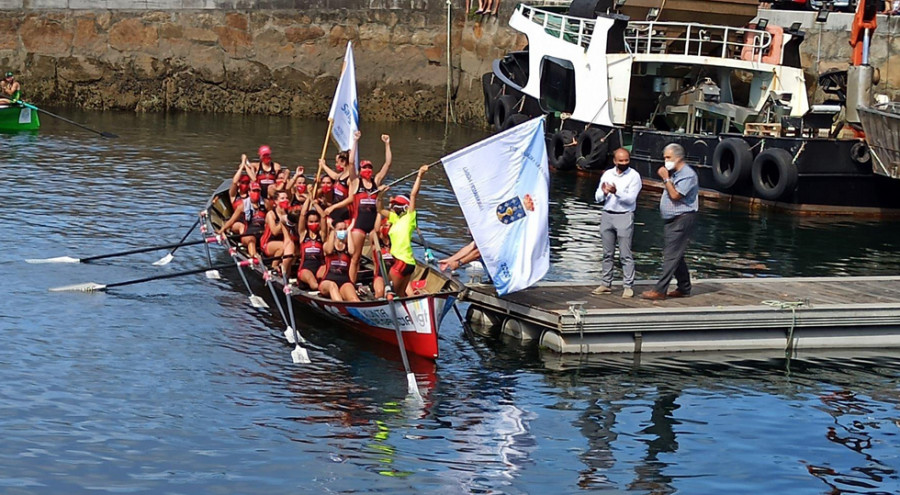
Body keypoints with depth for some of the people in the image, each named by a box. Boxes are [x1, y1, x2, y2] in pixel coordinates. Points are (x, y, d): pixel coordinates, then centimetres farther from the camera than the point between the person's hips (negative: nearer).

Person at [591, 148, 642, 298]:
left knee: (625, 255, -4)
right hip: (607, 216, 5)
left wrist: (616, 192, -26)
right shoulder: (607, 174, 9)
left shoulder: (634, 176, -4)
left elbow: (631, 199, -13)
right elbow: (598, 197, 7)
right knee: (607, 253, 10)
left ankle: (628, 286, -2)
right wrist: (604, 193, -15)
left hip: (624, 217, -5)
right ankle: (606, 284, 16)